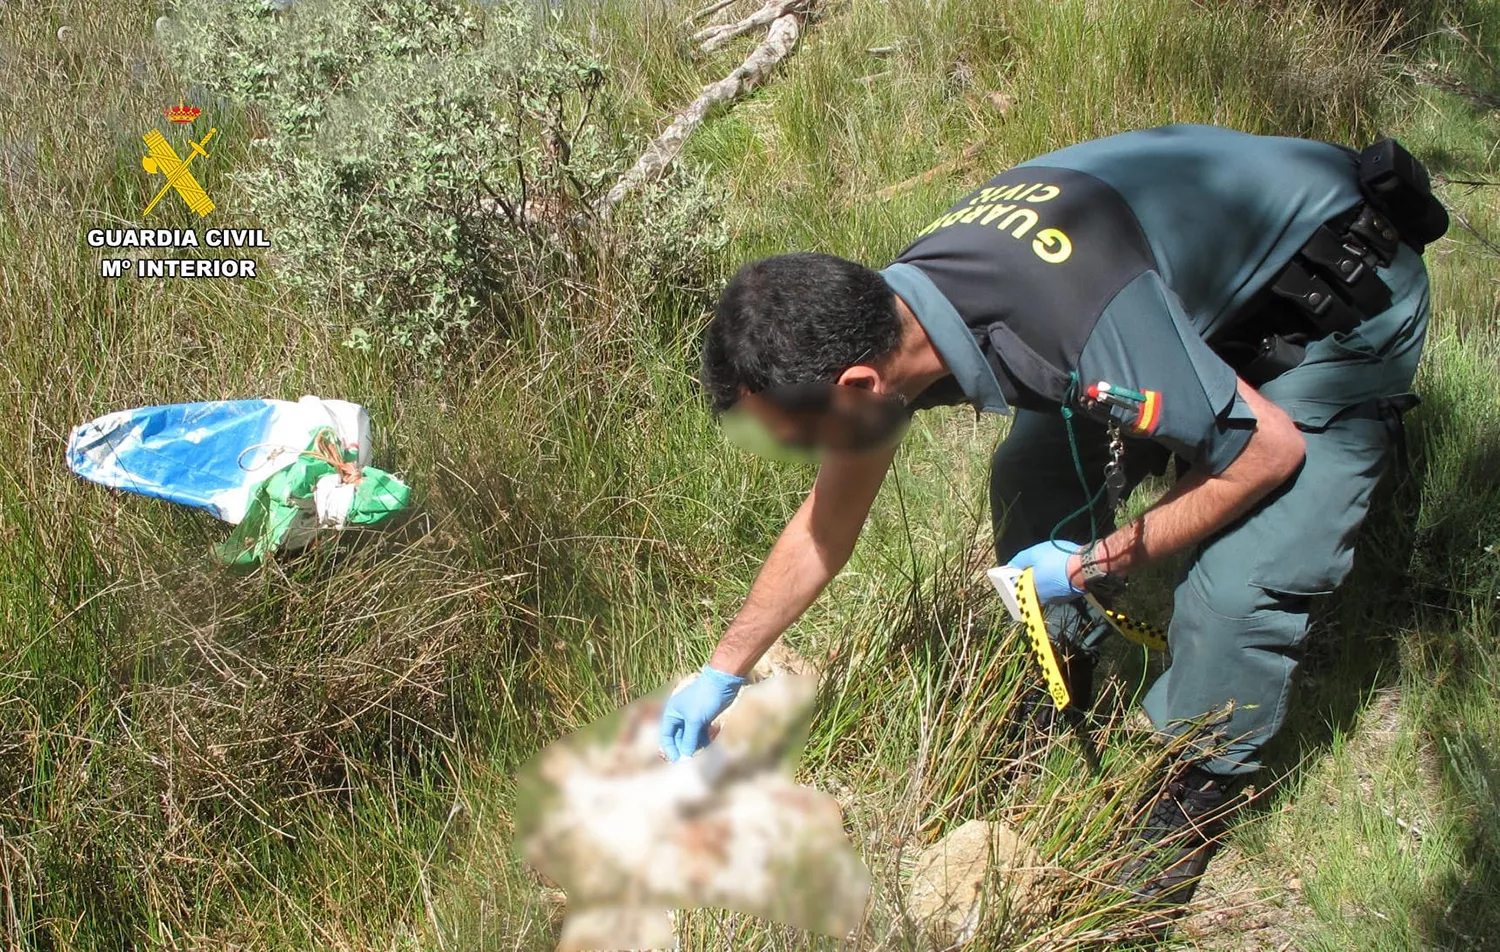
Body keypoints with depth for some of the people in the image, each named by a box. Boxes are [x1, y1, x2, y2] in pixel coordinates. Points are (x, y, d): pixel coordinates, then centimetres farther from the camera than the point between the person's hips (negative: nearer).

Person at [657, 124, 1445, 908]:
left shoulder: (1072, 327, -42)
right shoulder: (885, 314, -15)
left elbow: (1272, 449, -26)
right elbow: (828, 520, 1)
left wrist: (1095, 563, -17)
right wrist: (723, 672, 9)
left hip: (1345, 308, -7)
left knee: (1236, 580, -19)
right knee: (1033, 475, -2)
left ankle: (1198, 792, 10)